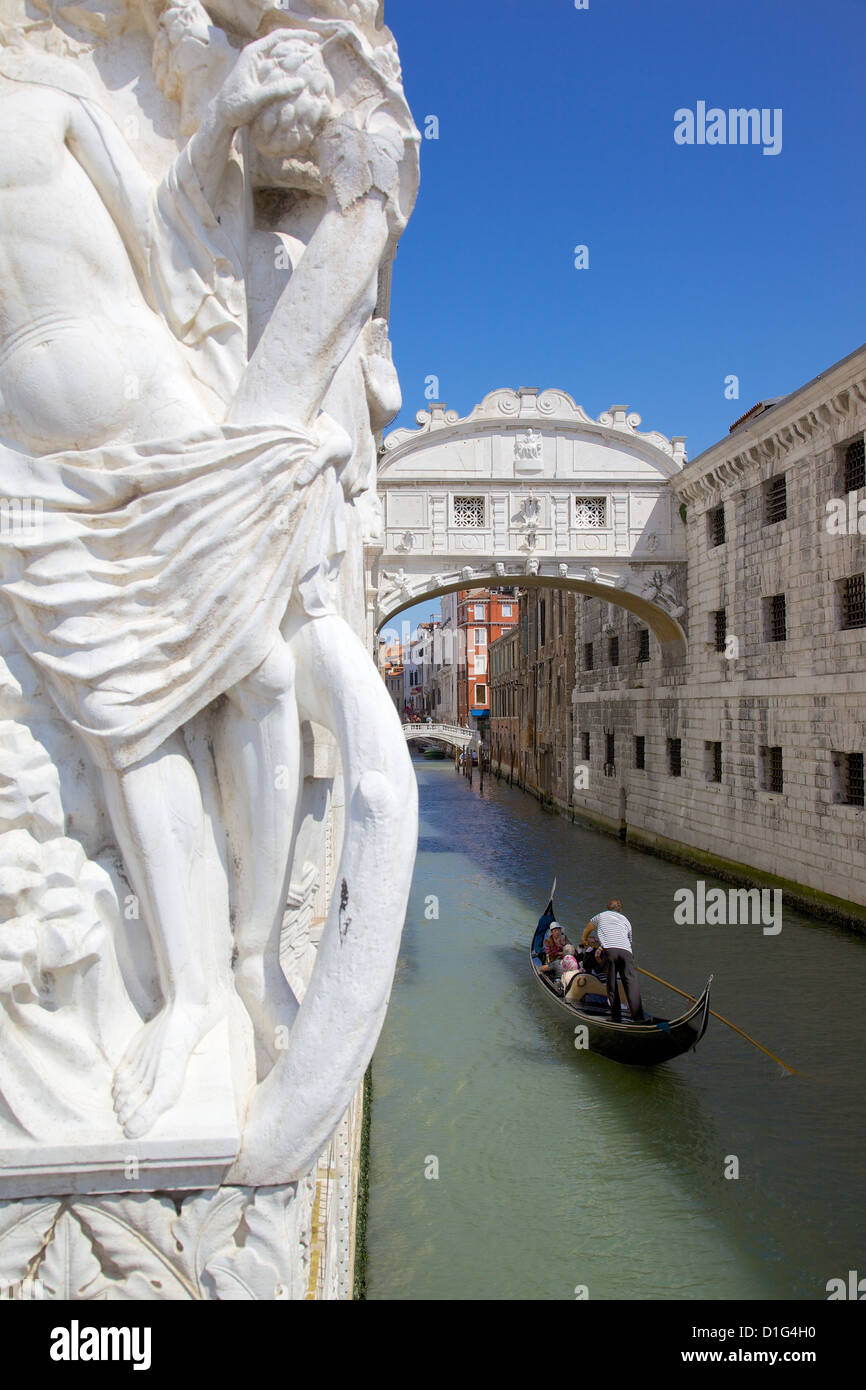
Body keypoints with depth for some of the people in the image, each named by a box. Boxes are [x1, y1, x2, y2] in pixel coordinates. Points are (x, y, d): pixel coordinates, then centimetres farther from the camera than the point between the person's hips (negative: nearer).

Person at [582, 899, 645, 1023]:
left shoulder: (600, 916, 30)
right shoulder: (625, 920, 31)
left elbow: (588, 928, 47)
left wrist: (585, 940, 68)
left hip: (608, 950, -1)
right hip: (626, 951, 1)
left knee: (612, 984, 7)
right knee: (631, 982, -6)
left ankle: (616, 1017, 5)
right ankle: (637, 1016, -19)